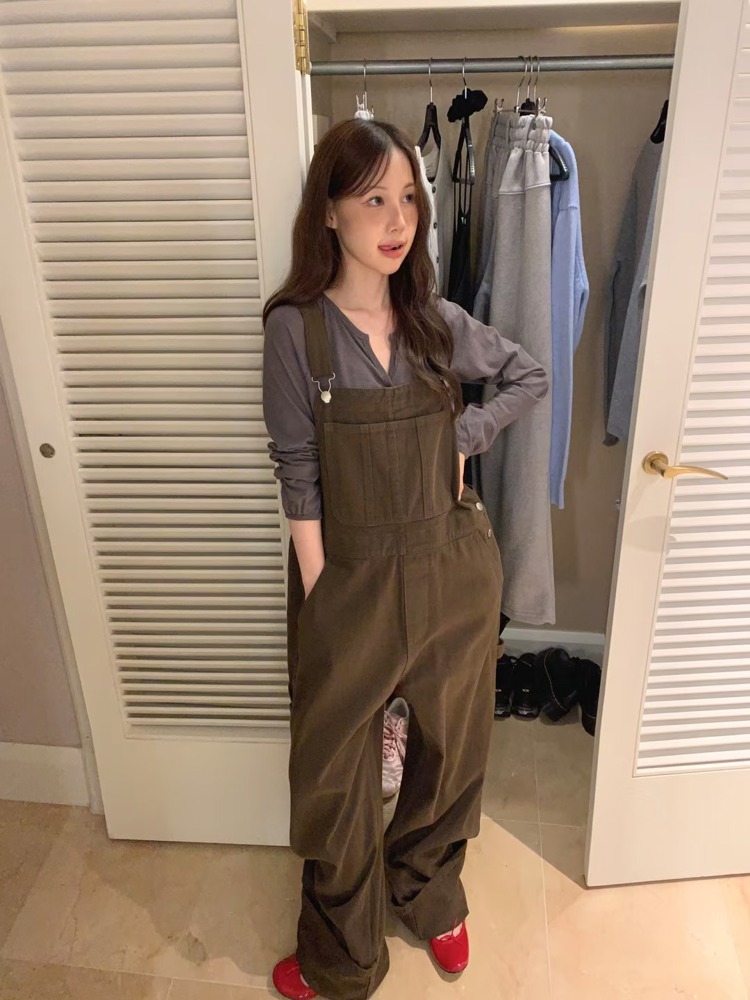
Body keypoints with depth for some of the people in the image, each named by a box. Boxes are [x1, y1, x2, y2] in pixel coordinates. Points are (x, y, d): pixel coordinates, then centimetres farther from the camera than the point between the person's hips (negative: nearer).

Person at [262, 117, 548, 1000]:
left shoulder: (438, 321, -1)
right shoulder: (296, 327, -10)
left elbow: (528, 376, 14)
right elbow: (299, 476, -10)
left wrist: (463, 439, -1)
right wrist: (318, 590, -10)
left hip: (454, 569, 3)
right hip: (351, 578, -3)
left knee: (450, 748, 21)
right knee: (335, 774, 14)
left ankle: (429, 895, 52)